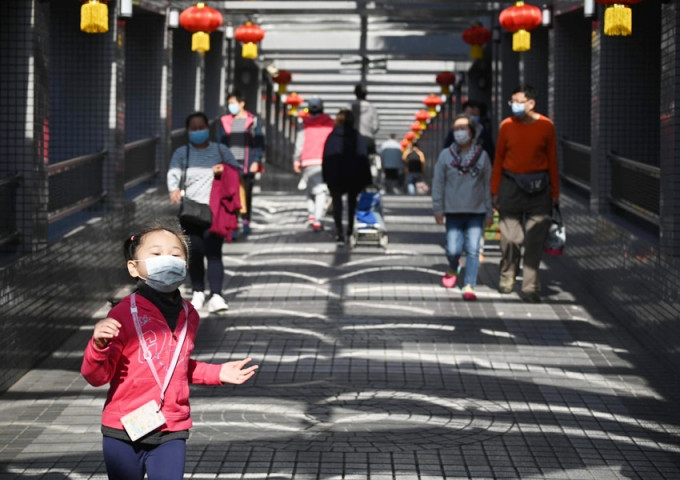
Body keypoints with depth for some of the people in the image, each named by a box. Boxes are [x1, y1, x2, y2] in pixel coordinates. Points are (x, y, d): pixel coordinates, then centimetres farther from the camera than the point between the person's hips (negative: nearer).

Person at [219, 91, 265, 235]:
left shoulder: (253, 121, 3)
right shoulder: (225, 121, 12)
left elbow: (259, 142, 3)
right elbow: (221, 142, 16)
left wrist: (256, 161, -6)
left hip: (247, 164, -2)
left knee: (247, 193, 2)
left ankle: (246, 222, 13)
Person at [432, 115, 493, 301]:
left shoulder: (482, 156, 5)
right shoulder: (446, 155, 4)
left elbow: (488, 185, 7)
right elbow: (438, 183, 6)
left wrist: (489, 212, 5)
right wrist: (438, 209, 2)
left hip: (476, 212, 0)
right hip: (453, 211, 0)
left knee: (473, 249, -9)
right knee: (453, 249, -4)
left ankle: (469, 286, -5)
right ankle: (453, 269, 29)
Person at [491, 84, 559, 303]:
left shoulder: (545, 126, -2)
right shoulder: (506, 125, 1)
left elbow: (552, 160, 4)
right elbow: (499, 159, 8)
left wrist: (555, 192, 4)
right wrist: (495, 191, 7)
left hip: (538, 186, -1)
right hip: (511, 185, 1)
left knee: (535, 239, -3)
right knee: (510, 237, 4)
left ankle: (530, 287, 0)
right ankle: (507, 277, 26)